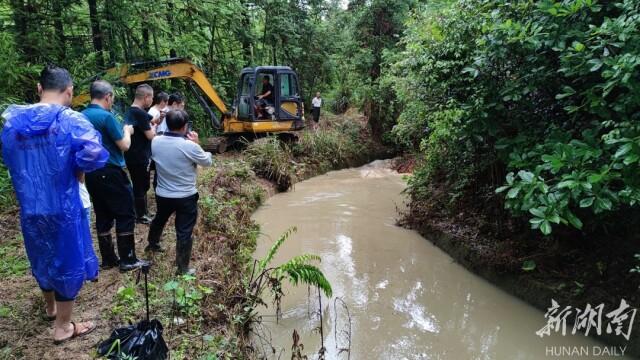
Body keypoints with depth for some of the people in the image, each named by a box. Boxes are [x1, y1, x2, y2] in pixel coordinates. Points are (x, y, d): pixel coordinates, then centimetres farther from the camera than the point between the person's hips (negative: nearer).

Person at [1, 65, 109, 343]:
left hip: (29, 206, 6)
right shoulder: (70, 121, -17)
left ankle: (50, 307, 48)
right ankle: (63, 327, 24)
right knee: (67, 262, 10)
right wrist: (78, 168, -12)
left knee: (42, 258, 25)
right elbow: (96, 154, -31)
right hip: (63, 207, -6)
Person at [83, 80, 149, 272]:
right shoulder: (106, 116, -16)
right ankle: (128, 260, 6)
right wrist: (127, 130, 6)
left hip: (91, 173, 8)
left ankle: (108, 259, 21)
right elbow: (124, 145, -13)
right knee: (125, 215, 1)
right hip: (111, 173, -8)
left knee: (103, 216, 14)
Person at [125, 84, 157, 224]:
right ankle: (141, 216, 15)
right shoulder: (140, 113, -21)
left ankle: (143, 212, 32)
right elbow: (150, 136, -19)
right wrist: (153, 127, -1)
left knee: (141, 185, 20)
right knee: (141, 186, 3)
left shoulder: (130, 111, 10)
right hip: (139, 158, -10)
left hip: (133, 156, 10)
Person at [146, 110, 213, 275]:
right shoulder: (189, 146, -24)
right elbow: (208, 161, -8)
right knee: (184, 233, 5)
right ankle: (183, 268, 15)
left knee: (159, 220, 31)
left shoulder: (155, 142, -7)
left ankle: (152, 244, 58)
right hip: (186, 197, -6)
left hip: (162, 194, 6)